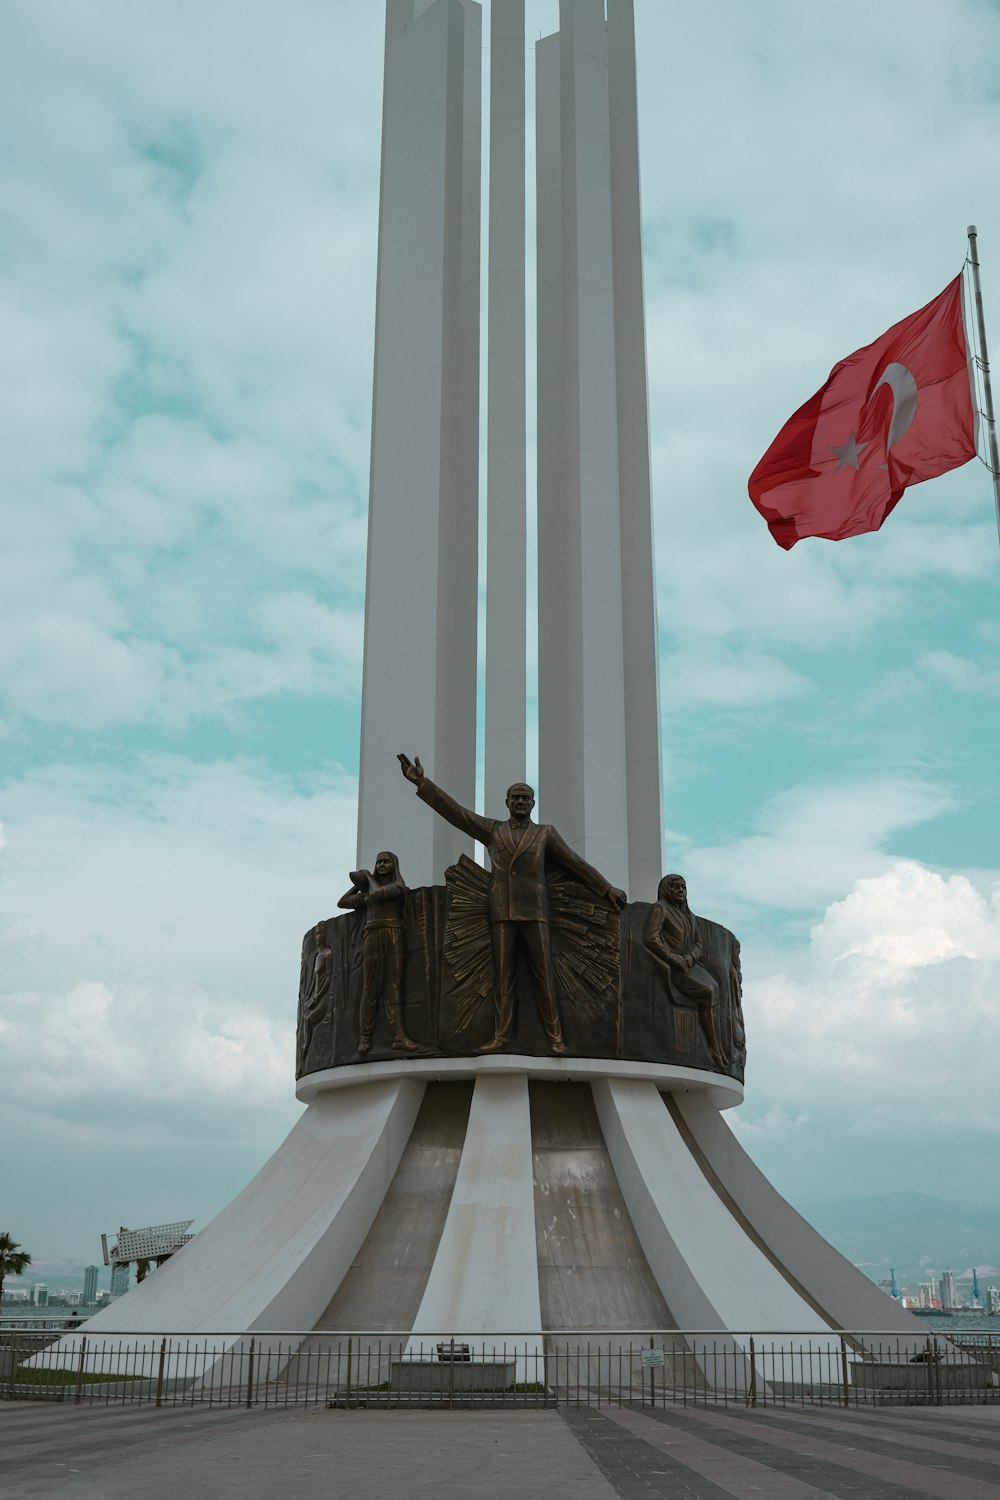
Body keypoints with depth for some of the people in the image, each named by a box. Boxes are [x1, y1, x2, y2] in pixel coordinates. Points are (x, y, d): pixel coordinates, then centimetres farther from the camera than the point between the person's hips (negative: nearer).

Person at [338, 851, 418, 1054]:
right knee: (371, 986, -7)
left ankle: (399, 1036, -21)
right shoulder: (369, 879, 21)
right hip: (373, 936, 0)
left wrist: (366, 897, 8)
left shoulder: (399, 883, 14)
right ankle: (364, 1037, -10)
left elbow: (387, 892, -4)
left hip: (395, 936, 0)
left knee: (394, 985, -10)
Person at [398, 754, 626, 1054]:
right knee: (503, 976, -2)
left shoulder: (545, 833, 11)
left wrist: (607, 889, 7)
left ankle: (555, 1037, -6)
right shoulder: (493, 829, 13)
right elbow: (455, 812, 8)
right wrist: (422, 782, 0)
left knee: (544, 975, -6)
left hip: (533, 912, -1)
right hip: (502, 913, 1)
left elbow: (576, 863, 11)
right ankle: (501, 1036, -2)